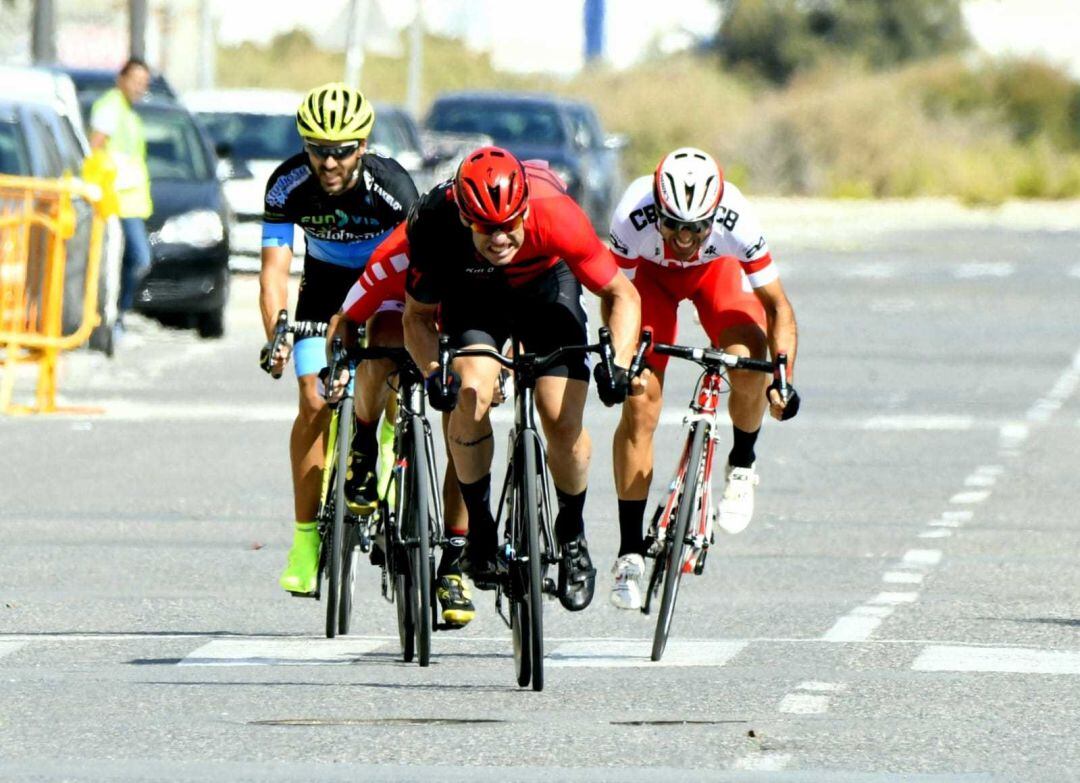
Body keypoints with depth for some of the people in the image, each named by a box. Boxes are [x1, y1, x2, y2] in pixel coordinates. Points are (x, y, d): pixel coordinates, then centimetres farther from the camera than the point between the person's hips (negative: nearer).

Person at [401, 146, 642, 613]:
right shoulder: (435, 225, -34)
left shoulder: (557, 217, -37)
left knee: (563, 420, -14)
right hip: (473, 292, 0)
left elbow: (621, 294, -22)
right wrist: (433, 373, -35)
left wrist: (618, 363, -36)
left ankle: (572, 536, 13)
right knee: (471, 395, -25)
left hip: (546, 286, 0)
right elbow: (417, 316, -17)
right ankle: (479, 527, -5)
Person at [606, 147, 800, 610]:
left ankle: (741, 465, 4)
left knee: (749, 368, -28)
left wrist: (783, 379, -37)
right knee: (640, 405, -13)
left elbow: (776, 306, -27)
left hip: (718, 271, 0)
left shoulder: (735, 220, -37)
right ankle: (630, 552, -3)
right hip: (652, 274, 0)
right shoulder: (634, 215, -38)